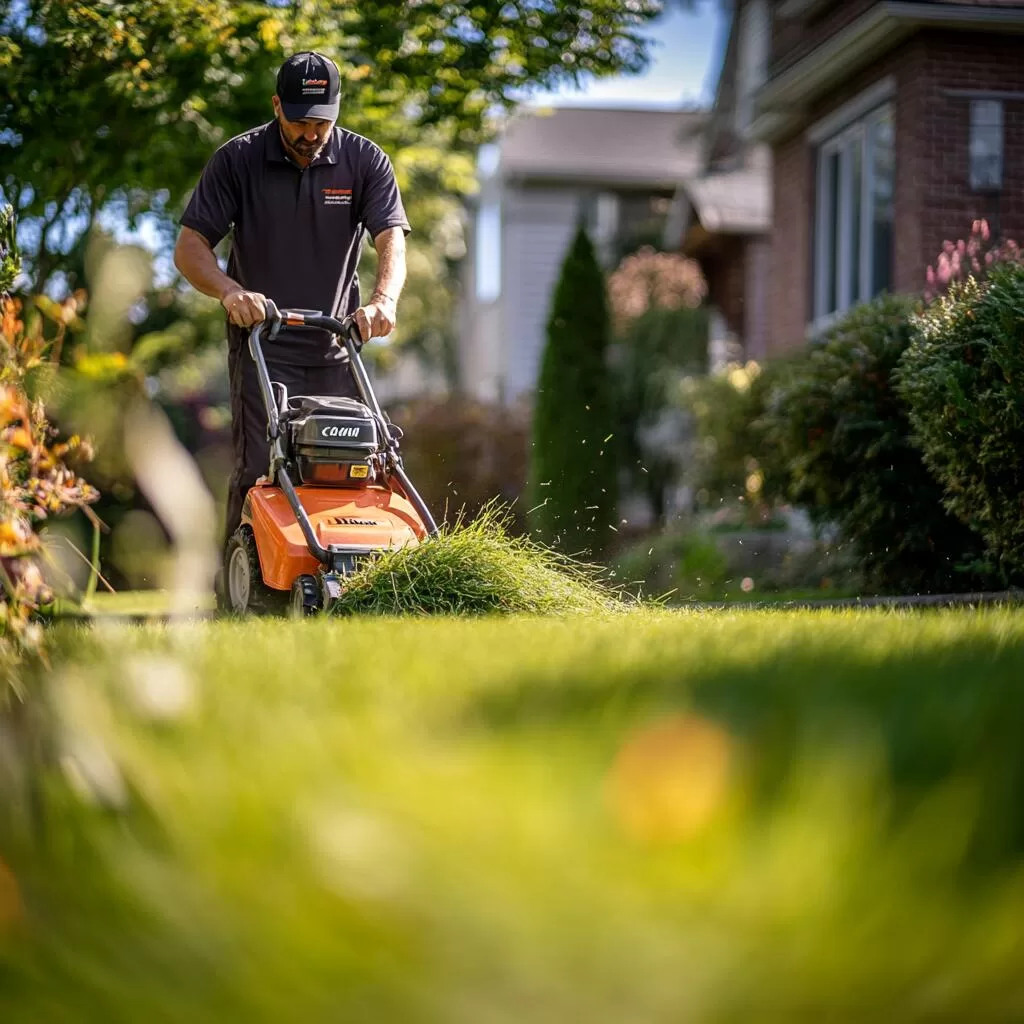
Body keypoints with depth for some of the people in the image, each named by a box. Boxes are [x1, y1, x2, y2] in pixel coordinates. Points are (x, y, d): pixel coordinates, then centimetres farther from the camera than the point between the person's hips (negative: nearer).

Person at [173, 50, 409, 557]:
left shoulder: (365, 161, -3)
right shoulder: (237, 159, -7)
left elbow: (391, 239, -12)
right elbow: (190, 246, -9)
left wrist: (383, 300, -33)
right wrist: (230, 290, -29)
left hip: (335, 348, 3)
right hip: (262, 343, -2)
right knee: (259, 469, -11)